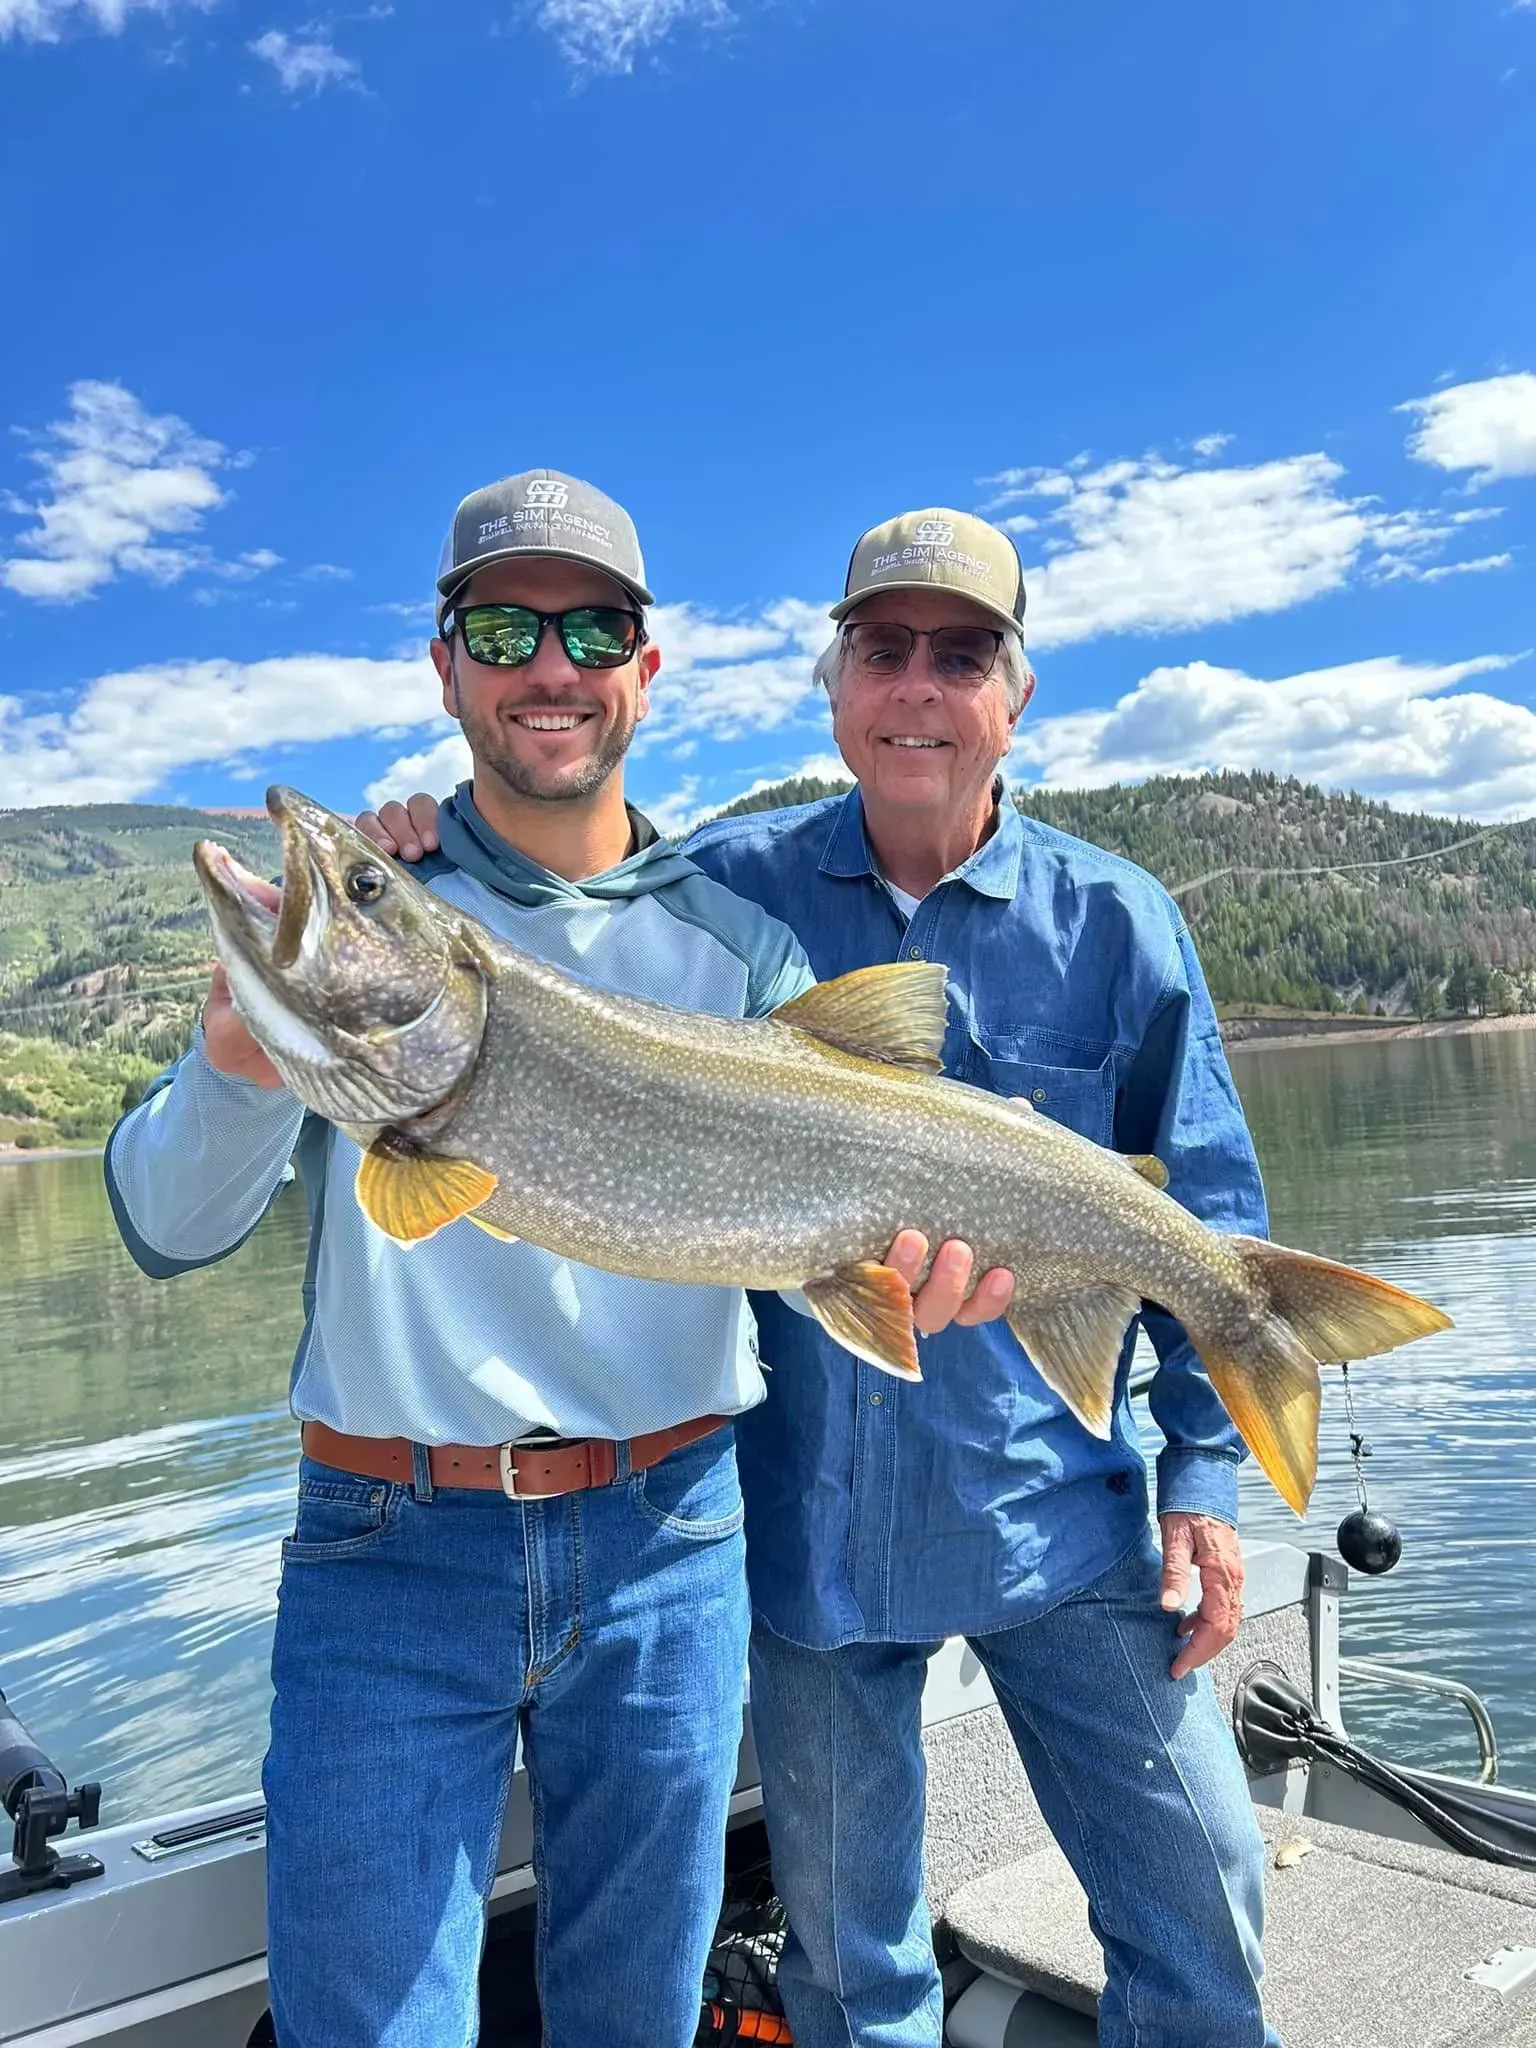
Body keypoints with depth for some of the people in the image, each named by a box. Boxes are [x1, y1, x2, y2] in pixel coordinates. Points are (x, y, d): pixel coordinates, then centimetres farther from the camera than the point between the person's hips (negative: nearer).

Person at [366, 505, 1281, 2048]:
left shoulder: (1111, 920, -3)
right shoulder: (727, 888, -4)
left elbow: (1204, 1209, 3)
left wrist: (1207, 1471, 0)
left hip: (1056, 1504, 0)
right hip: (811, 1513, 1)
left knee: (1201, 1911, 10)